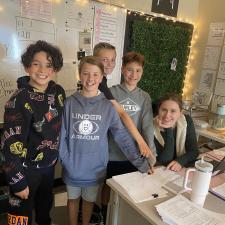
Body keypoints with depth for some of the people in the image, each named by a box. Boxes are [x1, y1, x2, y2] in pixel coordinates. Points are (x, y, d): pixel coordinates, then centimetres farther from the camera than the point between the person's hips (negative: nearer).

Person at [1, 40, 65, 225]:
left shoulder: (58, 92, -6)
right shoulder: (19, 101, -24)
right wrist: (18, 181, -17)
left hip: (49, 164, 6)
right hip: (26, 168, -6)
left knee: (46, 204, 27)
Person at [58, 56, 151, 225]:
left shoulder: (108, 106, -10)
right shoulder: (70, 103, -8)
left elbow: (123, 136, -10)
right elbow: (62, 135, -5)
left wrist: (140, 162, -13)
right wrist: (64, 159, -12)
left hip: (95, 167, 0)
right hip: (72, 167, 1)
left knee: (89, 200, 21)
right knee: (73, 198, 22)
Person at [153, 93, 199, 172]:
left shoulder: (187, 121, -8)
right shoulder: (152, 128, -18)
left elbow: (194, 151, -3)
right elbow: (165, 161, -20)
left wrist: (180, 161, -22)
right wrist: (168, 131, -26)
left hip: (182, 169, 3)